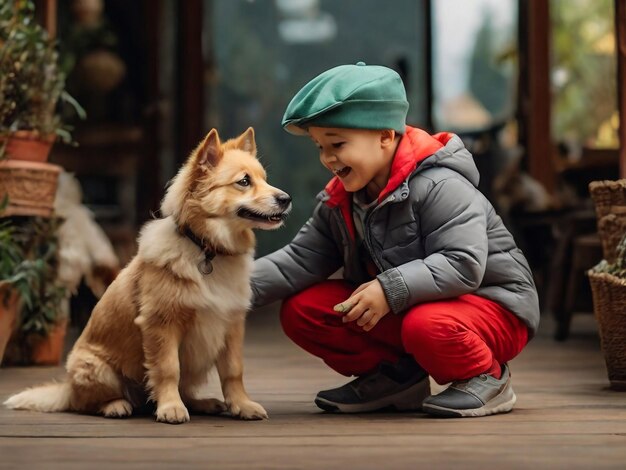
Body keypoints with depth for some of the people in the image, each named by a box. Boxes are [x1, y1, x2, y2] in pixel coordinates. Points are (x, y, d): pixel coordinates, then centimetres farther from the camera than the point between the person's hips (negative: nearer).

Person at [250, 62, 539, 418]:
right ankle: (397, 376, 6)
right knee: (301, 310, -5)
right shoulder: (339, 202, 3)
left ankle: (486, 378, -10)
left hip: (490, 305, -8)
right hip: (401, 309, 8)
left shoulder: (439, 187, -23)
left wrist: (390, 291, -37)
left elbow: (463, 266, -32)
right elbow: (302, 259, 3)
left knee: (427, 326, -43)